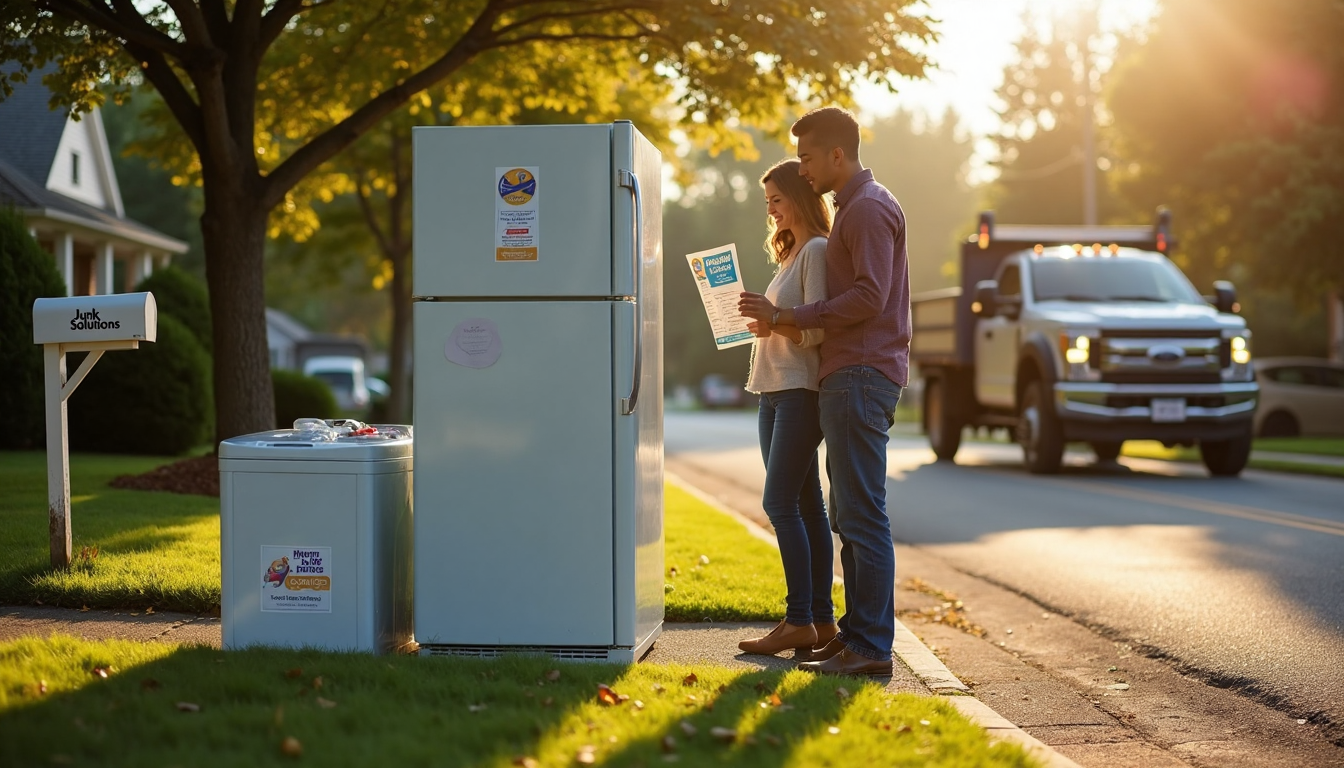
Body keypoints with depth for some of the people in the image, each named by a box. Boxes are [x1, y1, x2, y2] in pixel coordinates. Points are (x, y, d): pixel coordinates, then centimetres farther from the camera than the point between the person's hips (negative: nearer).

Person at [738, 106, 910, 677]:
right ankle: (856, 631, 17)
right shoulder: (852, 208, 24)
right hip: (848, 376, 11)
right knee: (850, 515, 12)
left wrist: (785, 317, -17)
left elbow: (868, 297, -20)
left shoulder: (870, 208, -9)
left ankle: (871, 646, -10)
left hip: (862, 375, -11)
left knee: (863, 515, -11)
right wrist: (785, 320, 13)